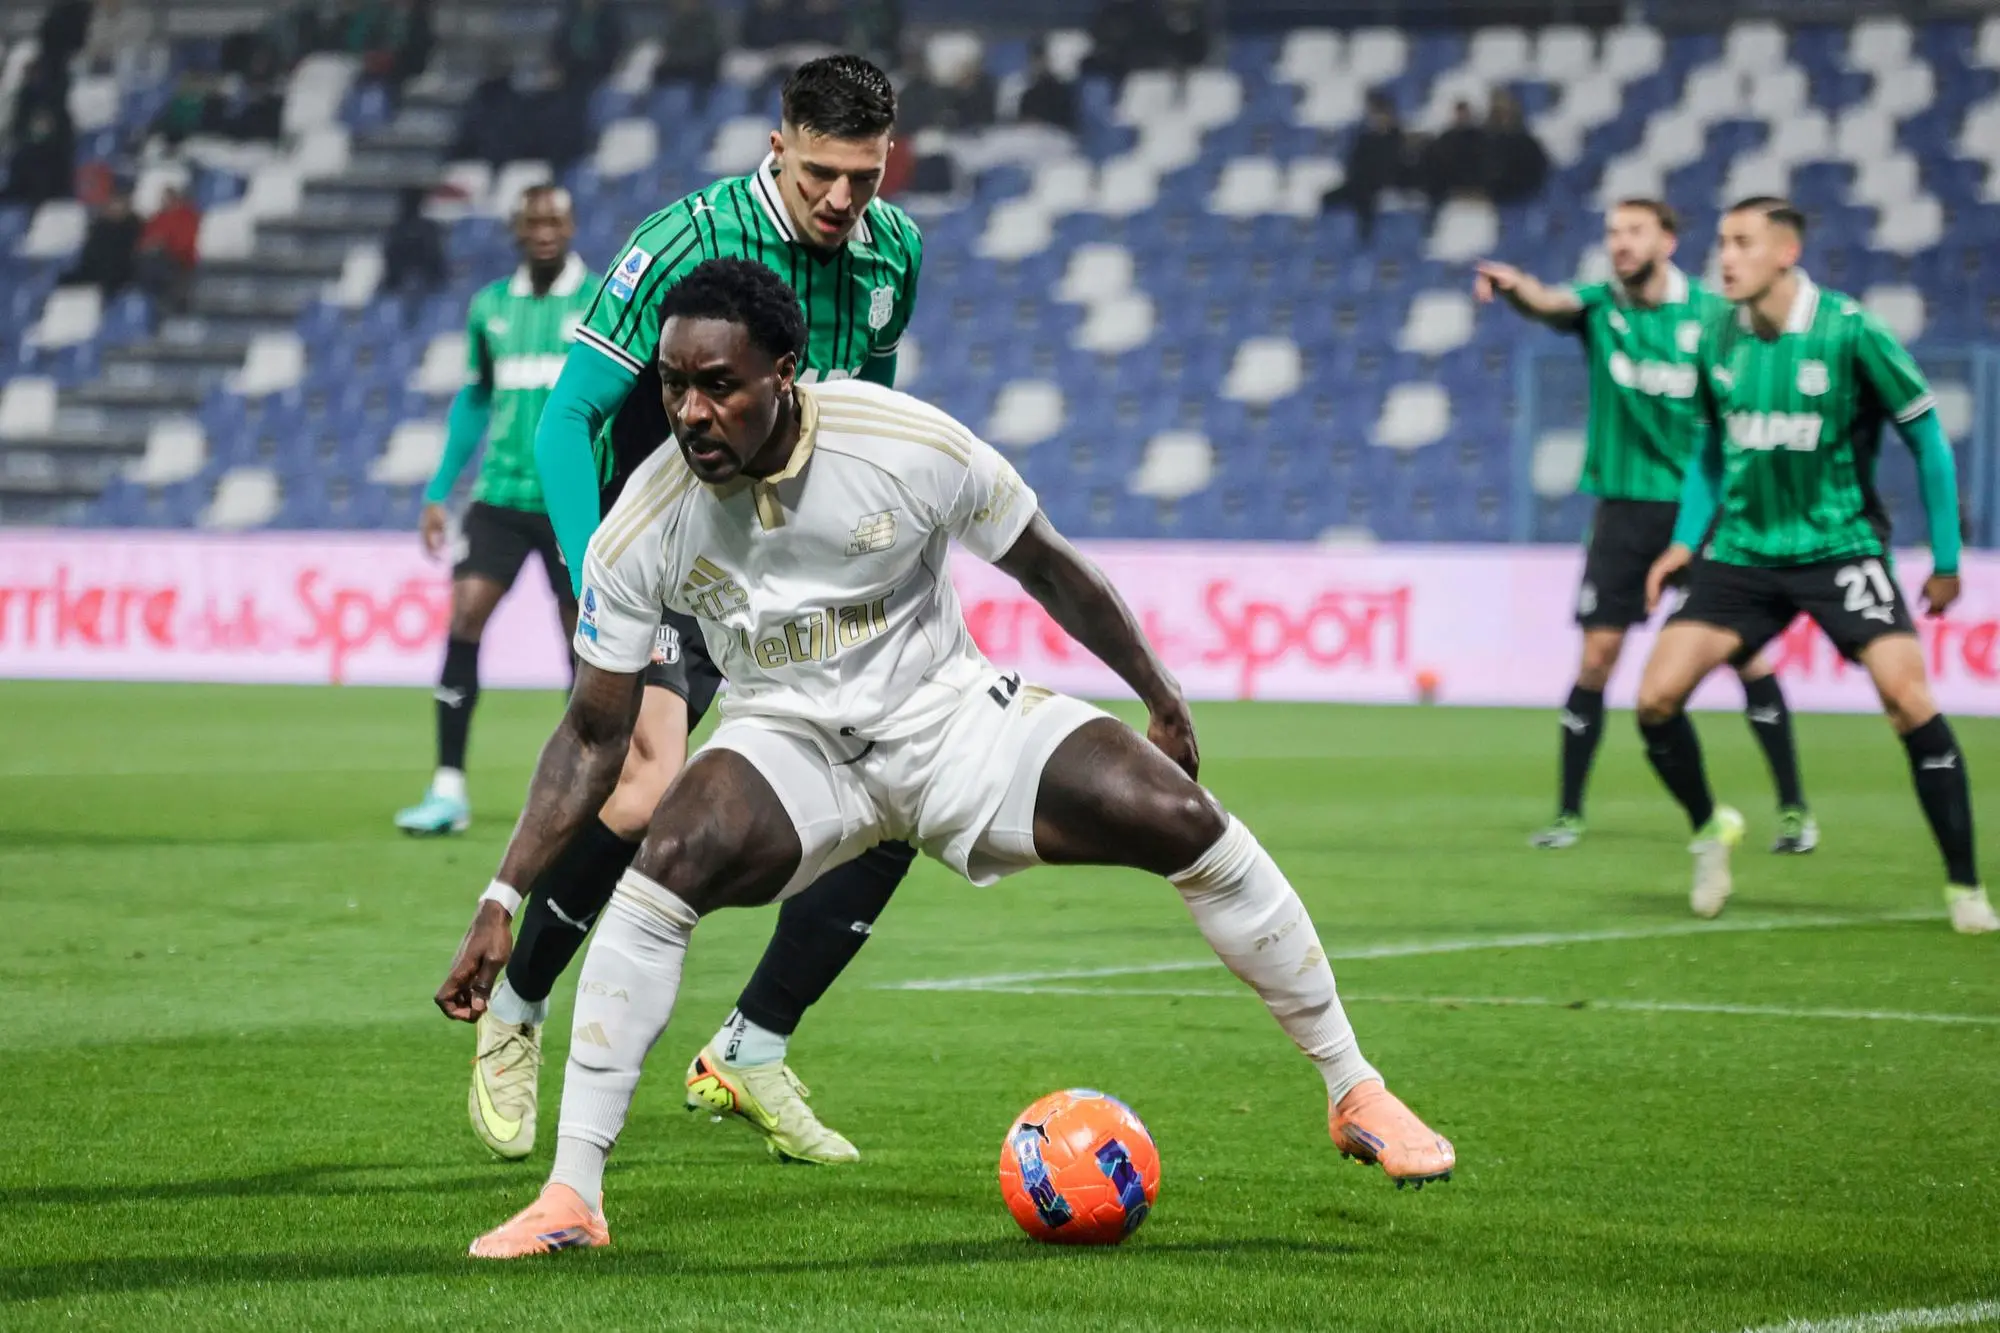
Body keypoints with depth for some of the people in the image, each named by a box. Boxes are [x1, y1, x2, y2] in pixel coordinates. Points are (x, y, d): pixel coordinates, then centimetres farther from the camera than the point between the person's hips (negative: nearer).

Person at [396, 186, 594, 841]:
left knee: (583, 636, 2)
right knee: (463, 619, -11)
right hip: (499, 495, 2)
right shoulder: (490, 307, 9)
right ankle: (448, 791, -9)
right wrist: (438, 495, 15)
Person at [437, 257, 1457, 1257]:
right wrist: (501, 903, -16)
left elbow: (1047, 569, -4)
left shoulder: (909, 444, -21)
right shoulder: (643, 528, -18)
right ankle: (570, 1199, -24)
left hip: (945, 713, 1)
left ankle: (1355, 1095, 5)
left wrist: (1162, 703, 6)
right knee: (668, 865, -32)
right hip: (788, 741, 0)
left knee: (1190, 825, -15)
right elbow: (592, 736, -9)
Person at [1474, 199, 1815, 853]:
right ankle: (1568, 812, 7)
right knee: (1597, 655, -4)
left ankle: (1793, 807, 10)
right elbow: (1549, 302, -22)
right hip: (1625, 508, 1)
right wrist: (1514, 285, -45)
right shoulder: (1598, 306, 0)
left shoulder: (1711, 314, 0)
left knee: (1744, 651, -2)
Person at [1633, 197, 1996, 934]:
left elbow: (1926, 438, -5)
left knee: (1910, 699, -21)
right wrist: (1686, 540, 9)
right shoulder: (1717, 339, 0)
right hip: (1742, 552, 4)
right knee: (1656, 698, -8)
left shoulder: (1850, 332, -14)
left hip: (1840, 544, -4)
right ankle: (1709, 828, 21)